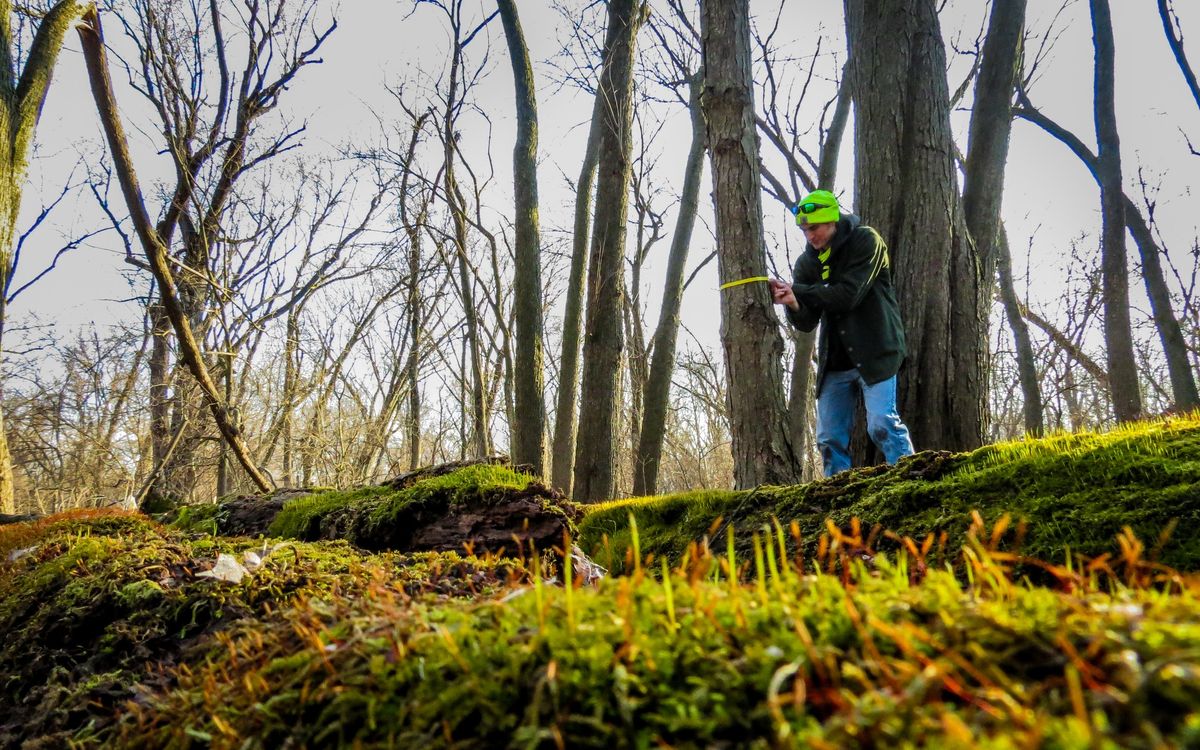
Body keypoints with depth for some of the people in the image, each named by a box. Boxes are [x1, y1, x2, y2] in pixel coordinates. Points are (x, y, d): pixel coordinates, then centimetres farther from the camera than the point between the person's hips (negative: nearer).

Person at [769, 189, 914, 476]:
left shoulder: (865, 241, -6)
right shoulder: (806, 262, 8)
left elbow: (848, 295, -19)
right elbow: (806, 322, 1)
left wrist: (798, 290, -15)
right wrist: (792, 303, -21)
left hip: (874, 353, -5)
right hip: (834, 361, 5)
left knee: (881, 423, -17)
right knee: (830, 437, 3)